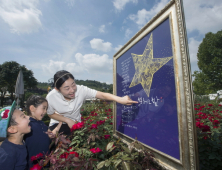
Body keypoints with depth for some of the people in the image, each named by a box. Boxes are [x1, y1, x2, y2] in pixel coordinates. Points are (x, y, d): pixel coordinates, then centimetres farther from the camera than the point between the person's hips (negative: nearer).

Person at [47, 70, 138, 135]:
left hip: (76, 123, 1)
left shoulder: (81, 90, -29)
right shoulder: (51, 97, -26)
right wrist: (67, 120, -21)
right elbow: (51, 114, -7)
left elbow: (102, 95, -38)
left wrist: (120, 99, -54)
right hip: (58, 124, -1)